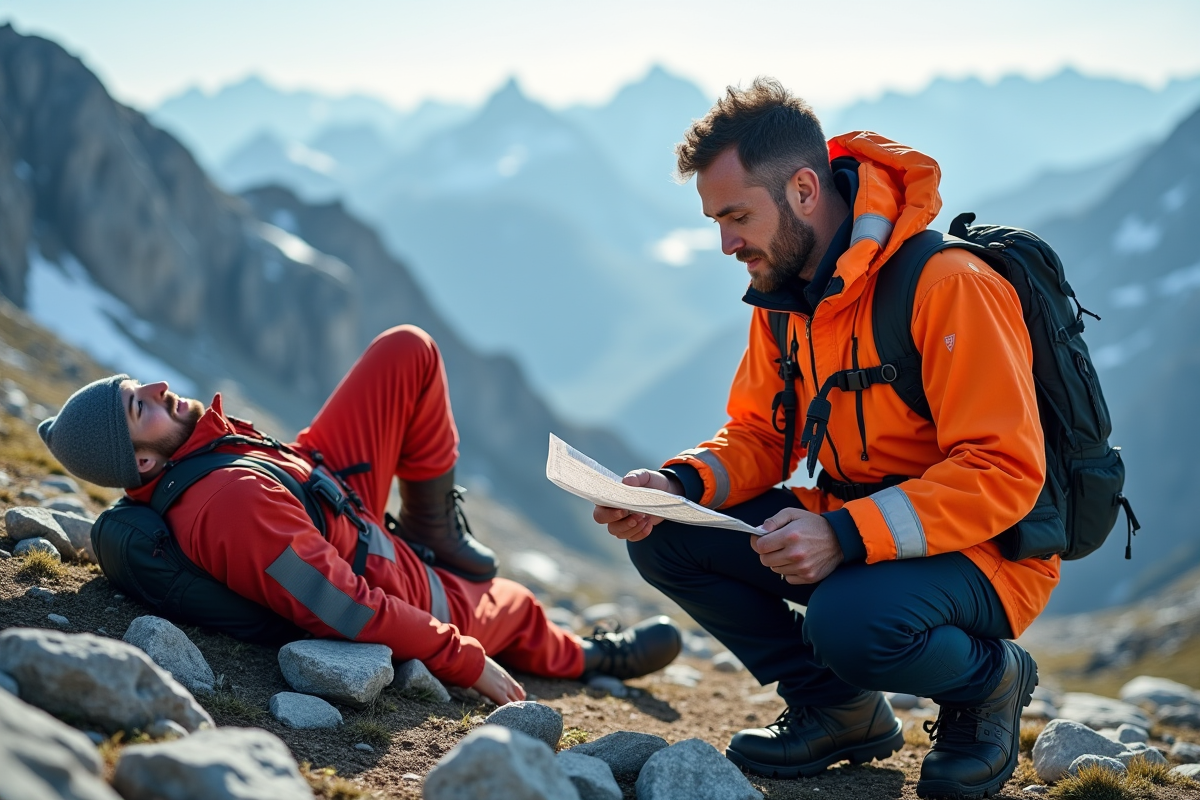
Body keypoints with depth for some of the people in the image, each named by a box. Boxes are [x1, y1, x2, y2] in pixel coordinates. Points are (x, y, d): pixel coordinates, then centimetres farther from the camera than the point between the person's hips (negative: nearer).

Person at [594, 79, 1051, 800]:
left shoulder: (948, 286, -24)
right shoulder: (783, 295, 2)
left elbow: (1005, 473, -27)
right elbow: (759, 435, 7)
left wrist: (847, 535, -36)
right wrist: (677, 484, -15)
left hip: (985, 550, -7)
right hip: (852, 528, 8)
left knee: (851, 621, -38)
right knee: (666, 538, -8)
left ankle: (989, 675, -2)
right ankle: (841, 708, 5)